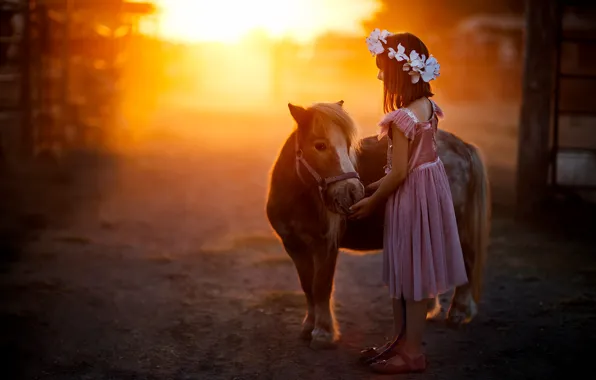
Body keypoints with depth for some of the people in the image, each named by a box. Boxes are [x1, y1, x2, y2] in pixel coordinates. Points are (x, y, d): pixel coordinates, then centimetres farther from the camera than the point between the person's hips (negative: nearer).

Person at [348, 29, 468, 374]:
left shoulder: (401, 119, -23)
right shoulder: (428, 107, 3)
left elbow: (399, 173, -22)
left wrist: (372, 202, -8)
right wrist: (380, 184, 13)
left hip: (411, 196, -9)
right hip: (432, 185, 9)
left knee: (411, 272, 3)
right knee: (406, 269, 19)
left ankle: (413, 352, 14)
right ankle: (402, 340, 31)